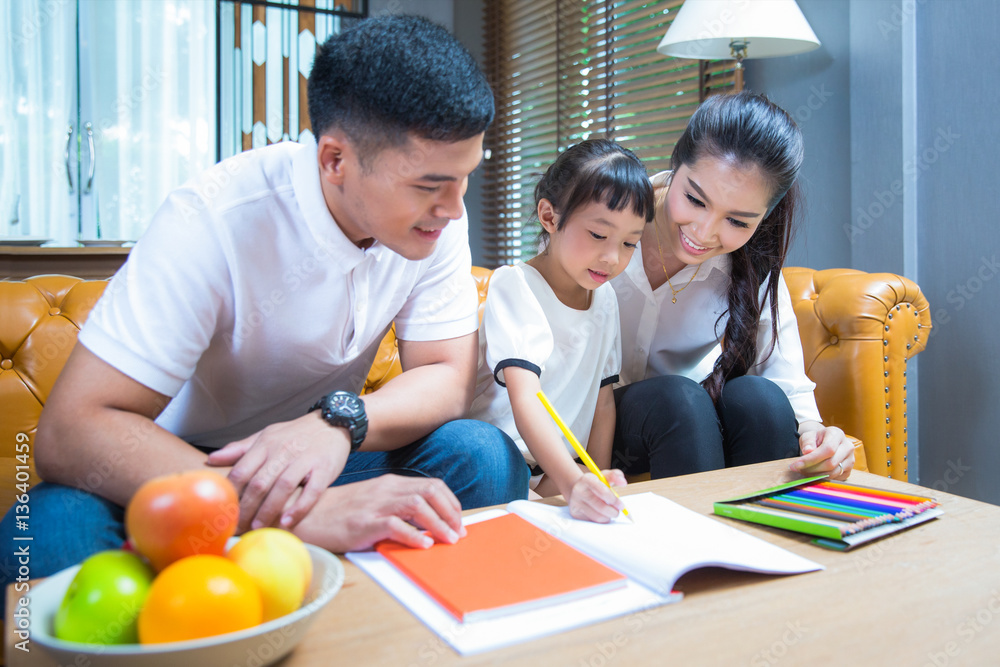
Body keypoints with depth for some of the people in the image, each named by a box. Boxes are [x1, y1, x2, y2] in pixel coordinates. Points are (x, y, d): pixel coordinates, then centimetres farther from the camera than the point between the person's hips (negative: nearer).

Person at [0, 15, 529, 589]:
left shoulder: (435, 214, -11)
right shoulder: (214, 220, -26)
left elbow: (449, 376, -10)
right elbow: (69, 432, -31)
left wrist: (339, 421, -34)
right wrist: (305, 511, -45)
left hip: (325, 453, 4)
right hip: (186, 467, -3)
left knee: (487, 459, -23)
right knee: (54, 529, -33)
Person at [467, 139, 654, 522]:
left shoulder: (605, 298, 9)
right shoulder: (513, 285, -13)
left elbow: (602, 398, 12)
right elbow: (525, 399, -27)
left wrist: (597, 476, -3)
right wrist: (571, 482, -40)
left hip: (567, 468, 5)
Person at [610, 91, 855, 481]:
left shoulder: (752, 268, -13)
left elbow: (790, 390, -13)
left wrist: (810, 432, -37)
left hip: (688, 419, 3)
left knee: (757, 396, -28)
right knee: (678, 398, -33)